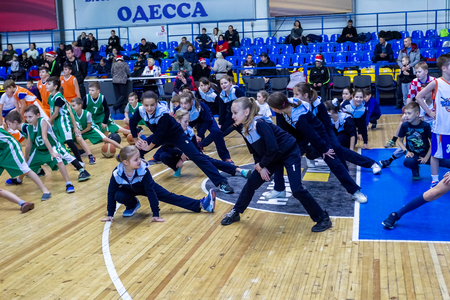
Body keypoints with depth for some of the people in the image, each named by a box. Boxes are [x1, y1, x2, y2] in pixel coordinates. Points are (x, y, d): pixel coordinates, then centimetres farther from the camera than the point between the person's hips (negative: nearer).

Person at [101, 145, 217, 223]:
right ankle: (132, 205, 3)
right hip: (129, 190, 1)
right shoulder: (117, 174, -35)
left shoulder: (143, 170, -37)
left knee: (170, 197, -7)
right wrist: (110, 215, -21)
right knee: (118, 196, -30)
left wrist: (155, 214, -34)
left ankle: (201, 204, -9)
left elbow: (150, 192, -34)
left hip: (146, 187, -1)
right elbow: (111, 193, -23)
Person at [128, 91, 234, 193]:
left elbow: (159, 135, -29)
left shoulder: (163, 114, -36)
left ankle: (221, 182, -21)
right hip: (159, 135, 7)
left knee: (197, 157, -17)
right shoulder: (141, 111, -19)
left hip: (177, 135, -6)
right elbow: (132, 123, 1)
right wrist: (136, 141, 4)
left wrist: (148, 147, -17)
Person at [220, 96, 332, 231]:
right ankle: (235, 213, 21)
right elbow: (255, 152, 6)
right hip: (273, 157, 8)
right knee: (252, 182, 5)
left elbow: (273, 148, -32)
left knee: (297, 190, -17)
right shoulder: (245, 131, -4)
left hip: (290, 154, -8)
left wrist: (261, 165, -18)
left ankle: (323, 219, -2)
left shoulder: (260, 124, -29)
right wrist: (260, 167, -9)